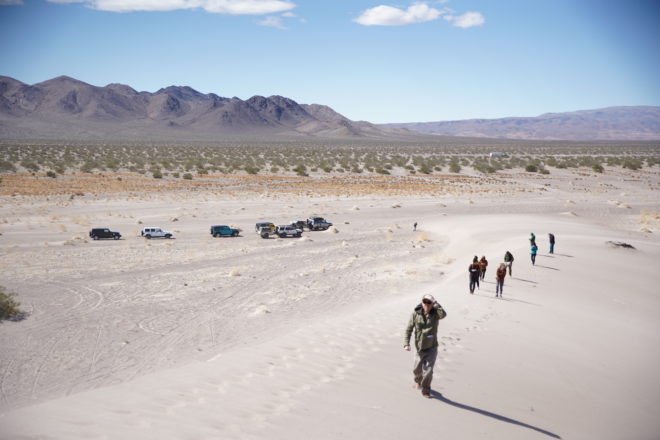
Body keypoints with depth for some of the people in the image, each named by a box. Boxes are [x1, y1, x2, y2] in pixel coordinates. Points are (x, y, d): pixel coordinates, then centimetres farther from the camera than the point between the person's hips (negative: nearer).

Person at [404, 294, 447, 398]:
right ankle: (419, 381, 51)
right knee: (417, 370, 17)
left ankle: (426, 390, 15)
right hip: (420, 348, 2)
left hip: (432, 348, -2)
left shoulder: (435, 313, -14)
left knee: (428, 370, -8)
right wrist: (406, 343, -11)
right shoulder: (416, 313, -10)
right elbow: (409, 329, -4)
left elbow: (443, 314, -39)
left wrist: (435, 302, -37)